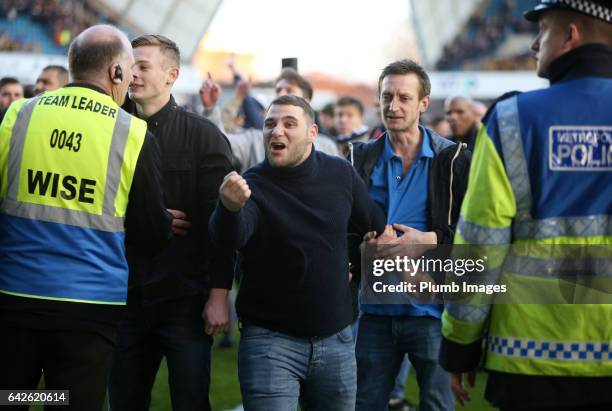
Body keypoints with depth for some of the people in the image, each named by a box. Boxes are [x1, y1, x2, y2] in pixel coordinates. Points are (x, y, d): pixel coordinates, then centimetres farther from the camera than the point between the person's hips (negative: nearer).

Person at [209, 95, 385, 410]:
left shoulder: (340, 174, 0)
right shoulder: (251, 186, -12)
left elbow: (376, 227, 18)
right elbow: (230, 237, -34)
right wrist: (229, 207, -53)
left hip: (336, 337, 4)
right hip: (270, 340, -4)